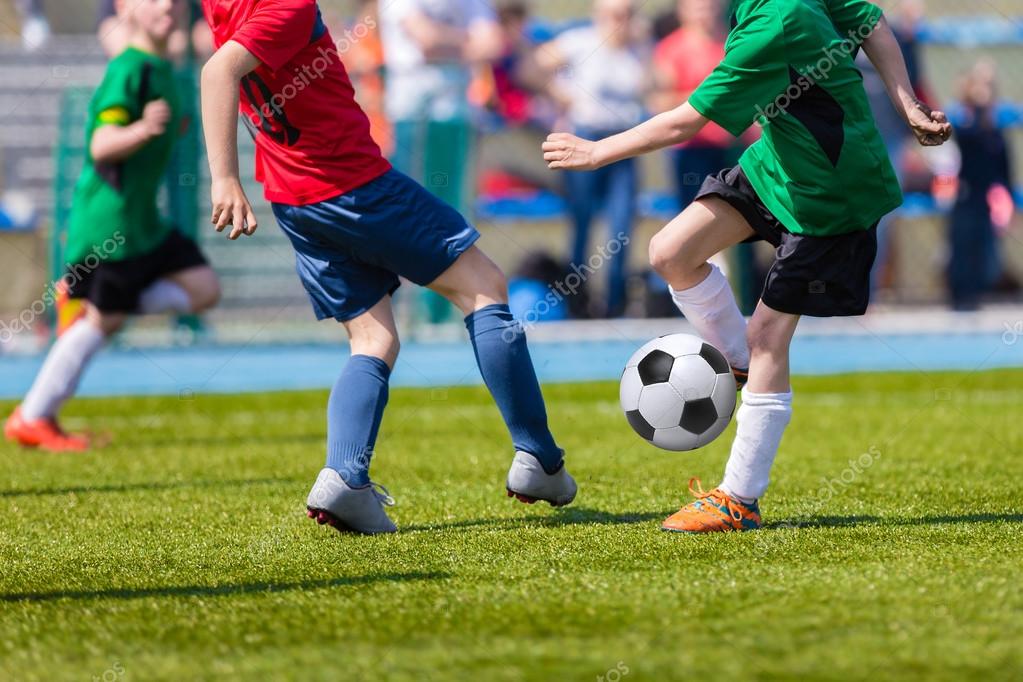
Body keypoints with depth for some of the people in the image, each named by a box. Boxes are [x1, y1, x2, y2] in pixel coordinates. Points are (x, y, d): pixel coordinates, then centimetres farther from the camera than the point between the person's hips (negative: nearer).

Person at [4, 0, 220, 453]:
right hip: (109, 221, -9)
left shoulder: (161, 71, 11)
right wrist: (143, 130, -42)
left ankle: (82, 296, 6)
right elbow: (100, 145, -26)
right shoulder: (127, 71, -18)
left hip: (143, 220, 9)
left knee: (204, 290, 5)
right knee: (101, 320, -3)